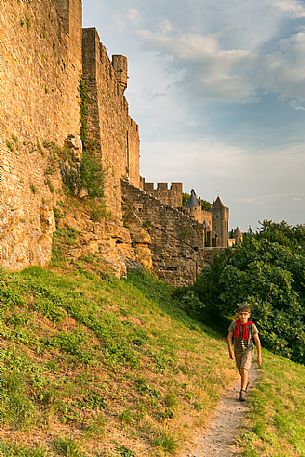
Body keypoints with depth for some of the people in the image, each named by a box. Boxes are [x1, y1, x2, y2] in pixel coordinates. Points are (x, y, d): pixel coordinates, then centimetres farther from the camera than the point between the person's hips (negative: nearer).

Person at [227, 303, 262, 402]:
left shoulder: (252, 326, -17)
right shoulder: (234, 324, -14)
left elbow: (257, 341, -9)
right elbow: (229, 337, -10)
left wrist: (259, 356, -7)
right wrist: (230, 350, -23)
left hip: (248, 351, -3)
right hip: (237, 351, 3)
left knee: (244, 370, -22)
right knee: (241, 371, 21)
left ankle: (242, 393, -19)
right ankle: (246, 382, 52)